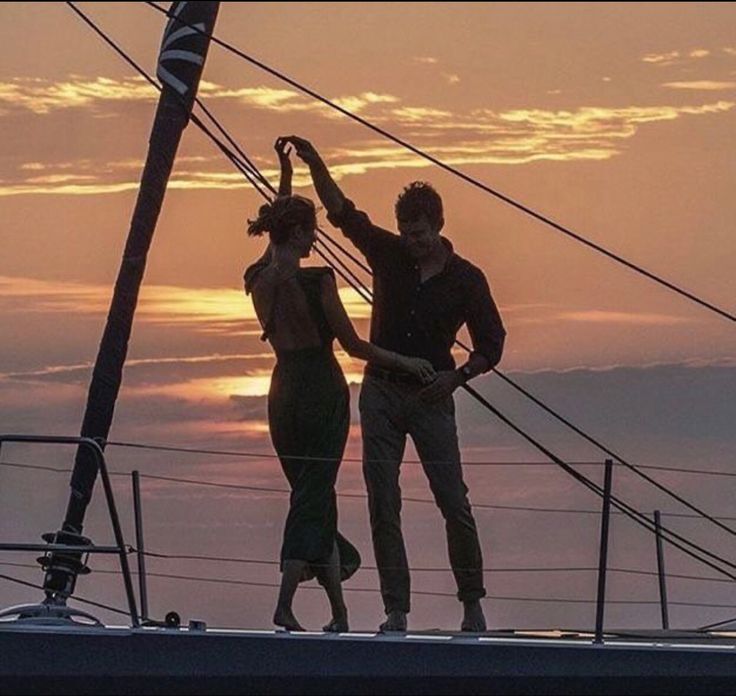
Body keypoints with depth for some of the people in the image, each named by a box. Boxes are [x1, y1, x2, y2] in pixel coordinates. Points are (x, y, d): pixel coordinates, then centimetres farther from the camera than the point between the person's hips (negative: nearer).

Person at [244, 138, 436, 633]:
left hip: (283, 391, 7)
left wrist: (285, 178, 31)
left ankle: (339, 611, 20)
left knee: (312, 493, 15)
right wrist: (406, 362, 3)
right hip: (323, 390, -7)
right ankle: (285, 606, -15)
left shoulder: (258, 279, 3)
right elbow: (352, 344, -9)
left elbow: (276, 238, 25)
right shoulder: (317, 280, -15)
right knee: (313, 497, -4)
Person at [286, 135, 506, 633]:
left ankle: (473, 604, 4)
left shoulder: (465, 279, -3)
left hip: (431, 396, -3)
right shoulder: (389, 255, 4)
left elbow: (492, 344, 2)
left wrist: (458, 376, -15)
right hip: (380, 391, 3)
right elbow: (342, 212, 5)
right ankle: (397, 610, 1)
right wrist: (315, 165, -7)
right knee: (383, 503, -1)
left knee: (453, 500, -6)